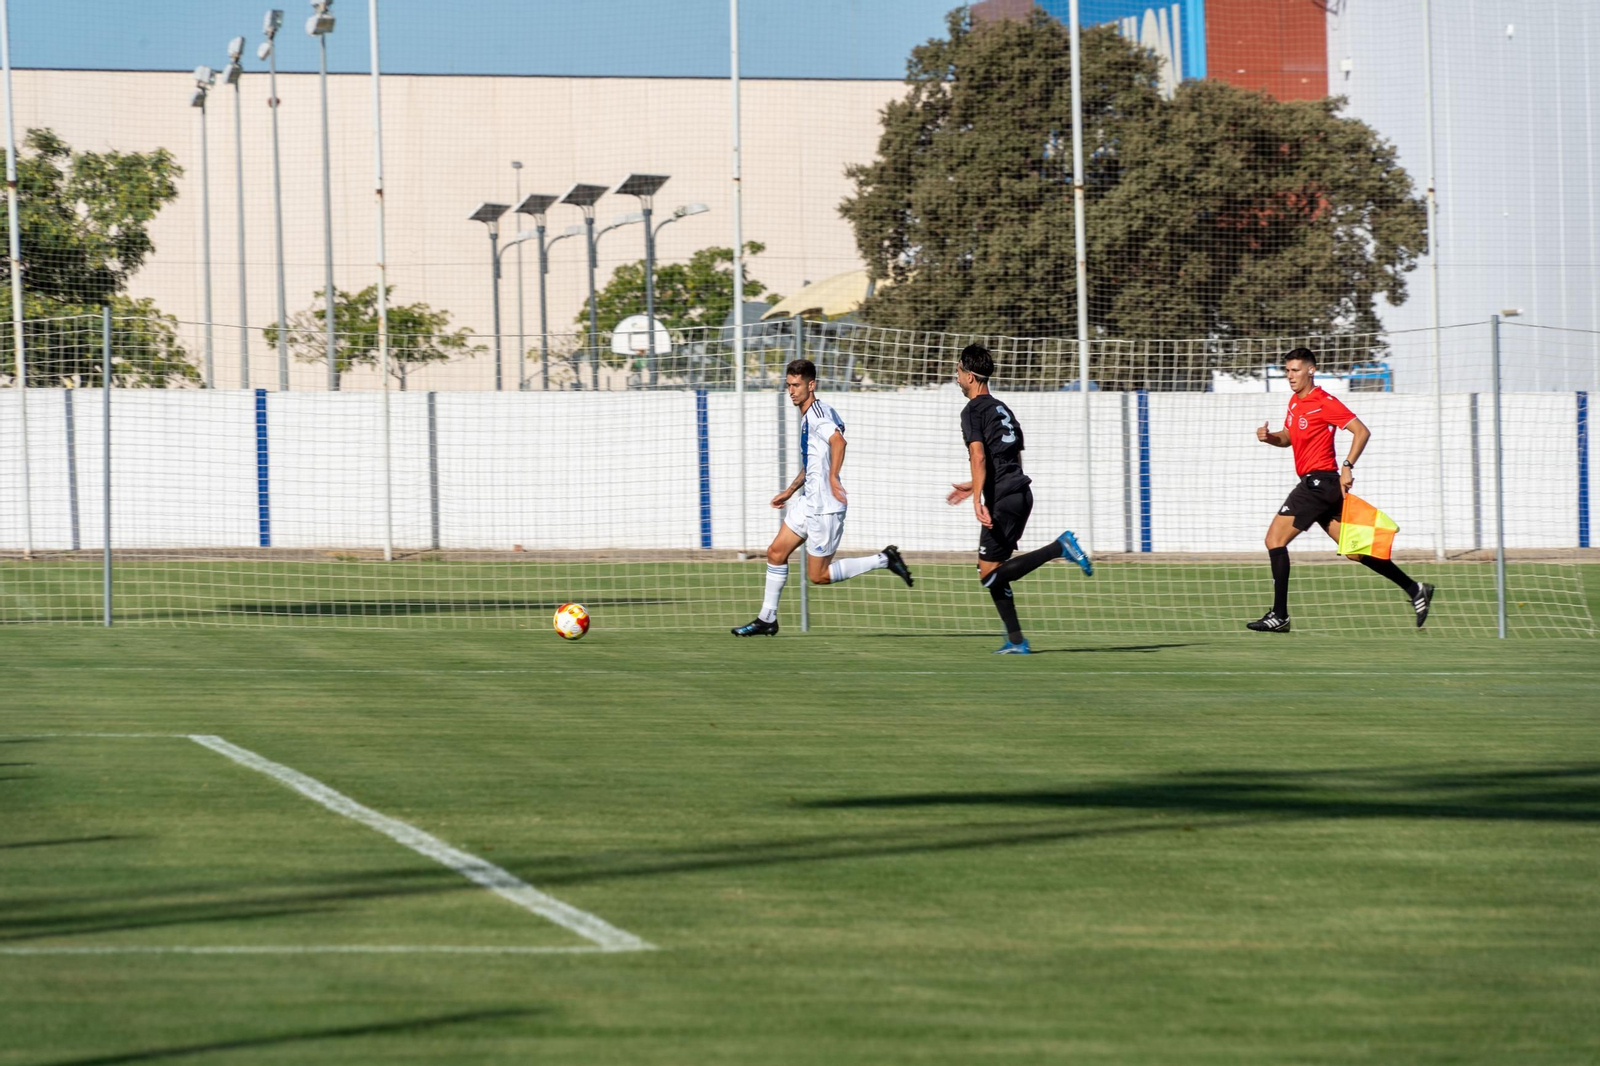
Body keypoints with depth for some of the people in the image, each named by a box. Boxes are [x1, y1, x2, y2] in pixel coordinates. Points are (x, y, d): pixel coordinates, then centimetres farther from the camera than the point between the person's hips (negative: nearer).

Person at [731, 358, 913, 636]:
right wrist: (790, 491, 31)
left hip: (825, 506, -10)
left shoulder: (817, 412, -16)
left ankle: (884, 560, 3)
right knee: (776, 552, 9)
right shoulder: (808, 415, 16)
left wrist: (833, 478, -39)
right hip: (809, 502, 10)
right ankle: (767, 619, 16)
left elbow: (838, 441, -34)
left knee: (819, 576, -4)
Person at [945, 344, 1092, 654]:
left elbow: (979, 457, -19)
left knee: (990, 576, -9)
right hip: (1022, 492, 9)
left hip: (1003, 499, -9)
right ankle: (1016, 640, 9)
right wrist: (974, 487, 34)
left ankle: (1059, 548, -21)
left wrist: (978, 501, -24)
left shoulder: (973, 411, -6)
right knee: (994, 570, 14)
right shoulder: (1003, 409, 21)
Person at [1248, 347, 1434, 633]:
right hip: (1316, 484, 9)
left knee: (1275, 539, -11)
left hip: (1319, 482, -9)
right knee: (1352, 549, 11)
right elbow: (1288, 437, 27)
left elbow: (1362, 432, -15)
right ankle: (1415, 590, 16)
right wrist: (1269, 437, 5)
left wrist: (1348, 467, -23)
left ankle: (1279, 615, -12)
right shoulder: (1295, 402, 15)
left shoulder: (1324, 402, -12)